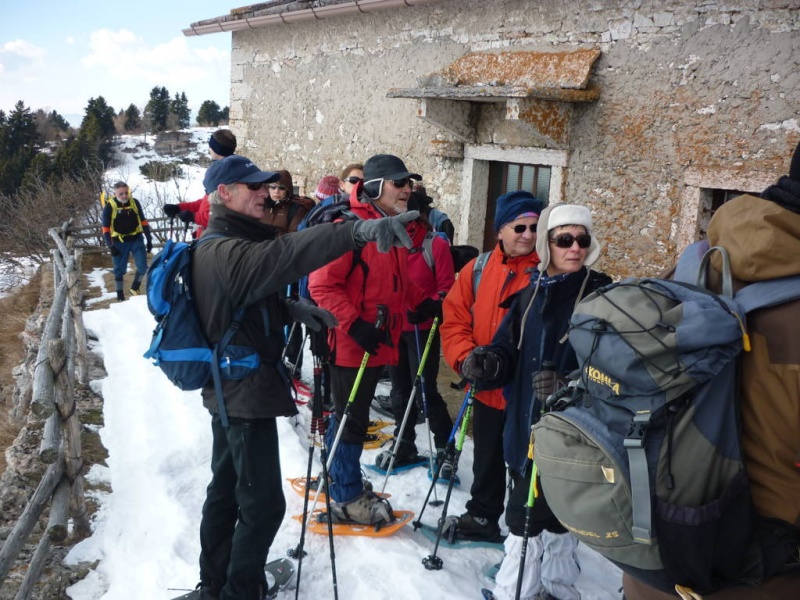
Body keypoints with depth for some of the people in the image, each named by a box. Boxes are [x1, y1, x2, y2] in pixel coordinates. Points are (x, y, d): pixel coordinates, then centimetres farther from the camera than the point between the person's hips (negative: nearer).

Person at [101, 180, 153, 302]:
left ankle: (135, 288, 20)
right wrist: (111, 246, -14)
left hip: (136, 239, 3)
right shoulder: (109, 206, -10)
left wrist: (149, 240, 6)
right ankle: (120, 296, 17)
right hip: (119, 242, -2)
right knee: (119, 270, 5)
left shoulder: (134, 202, -1)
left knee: (142, 266, -4)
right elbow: (106, 228, -8)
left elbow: (143, 221, 7)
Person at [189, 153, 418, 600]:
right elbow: (287, 254, -43)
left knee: (226, 490, 22)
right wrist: (358, 230, -56)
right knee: (263, 503, -1)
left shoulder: (217, 248, 12)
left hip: (229, 389, 11)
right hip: (247, 392, -11)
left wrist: (290, 309, -2)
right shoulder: (228, 252, -22)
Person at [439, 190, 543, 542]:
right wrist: (466, 359, -13)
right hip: (486, 387, 4)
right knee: (486, 459, 22)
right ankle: (482, 516, 43)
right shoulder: (478, 268, 1)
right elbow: (454, 319, 0)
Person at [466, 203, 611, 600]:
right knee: (526, 516, 18)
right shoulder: (531, 292, 9)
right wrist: (488, 363, -12)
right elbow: (508, 351, 10)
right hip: (525, 425, 6)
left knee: (546, 519, 2)